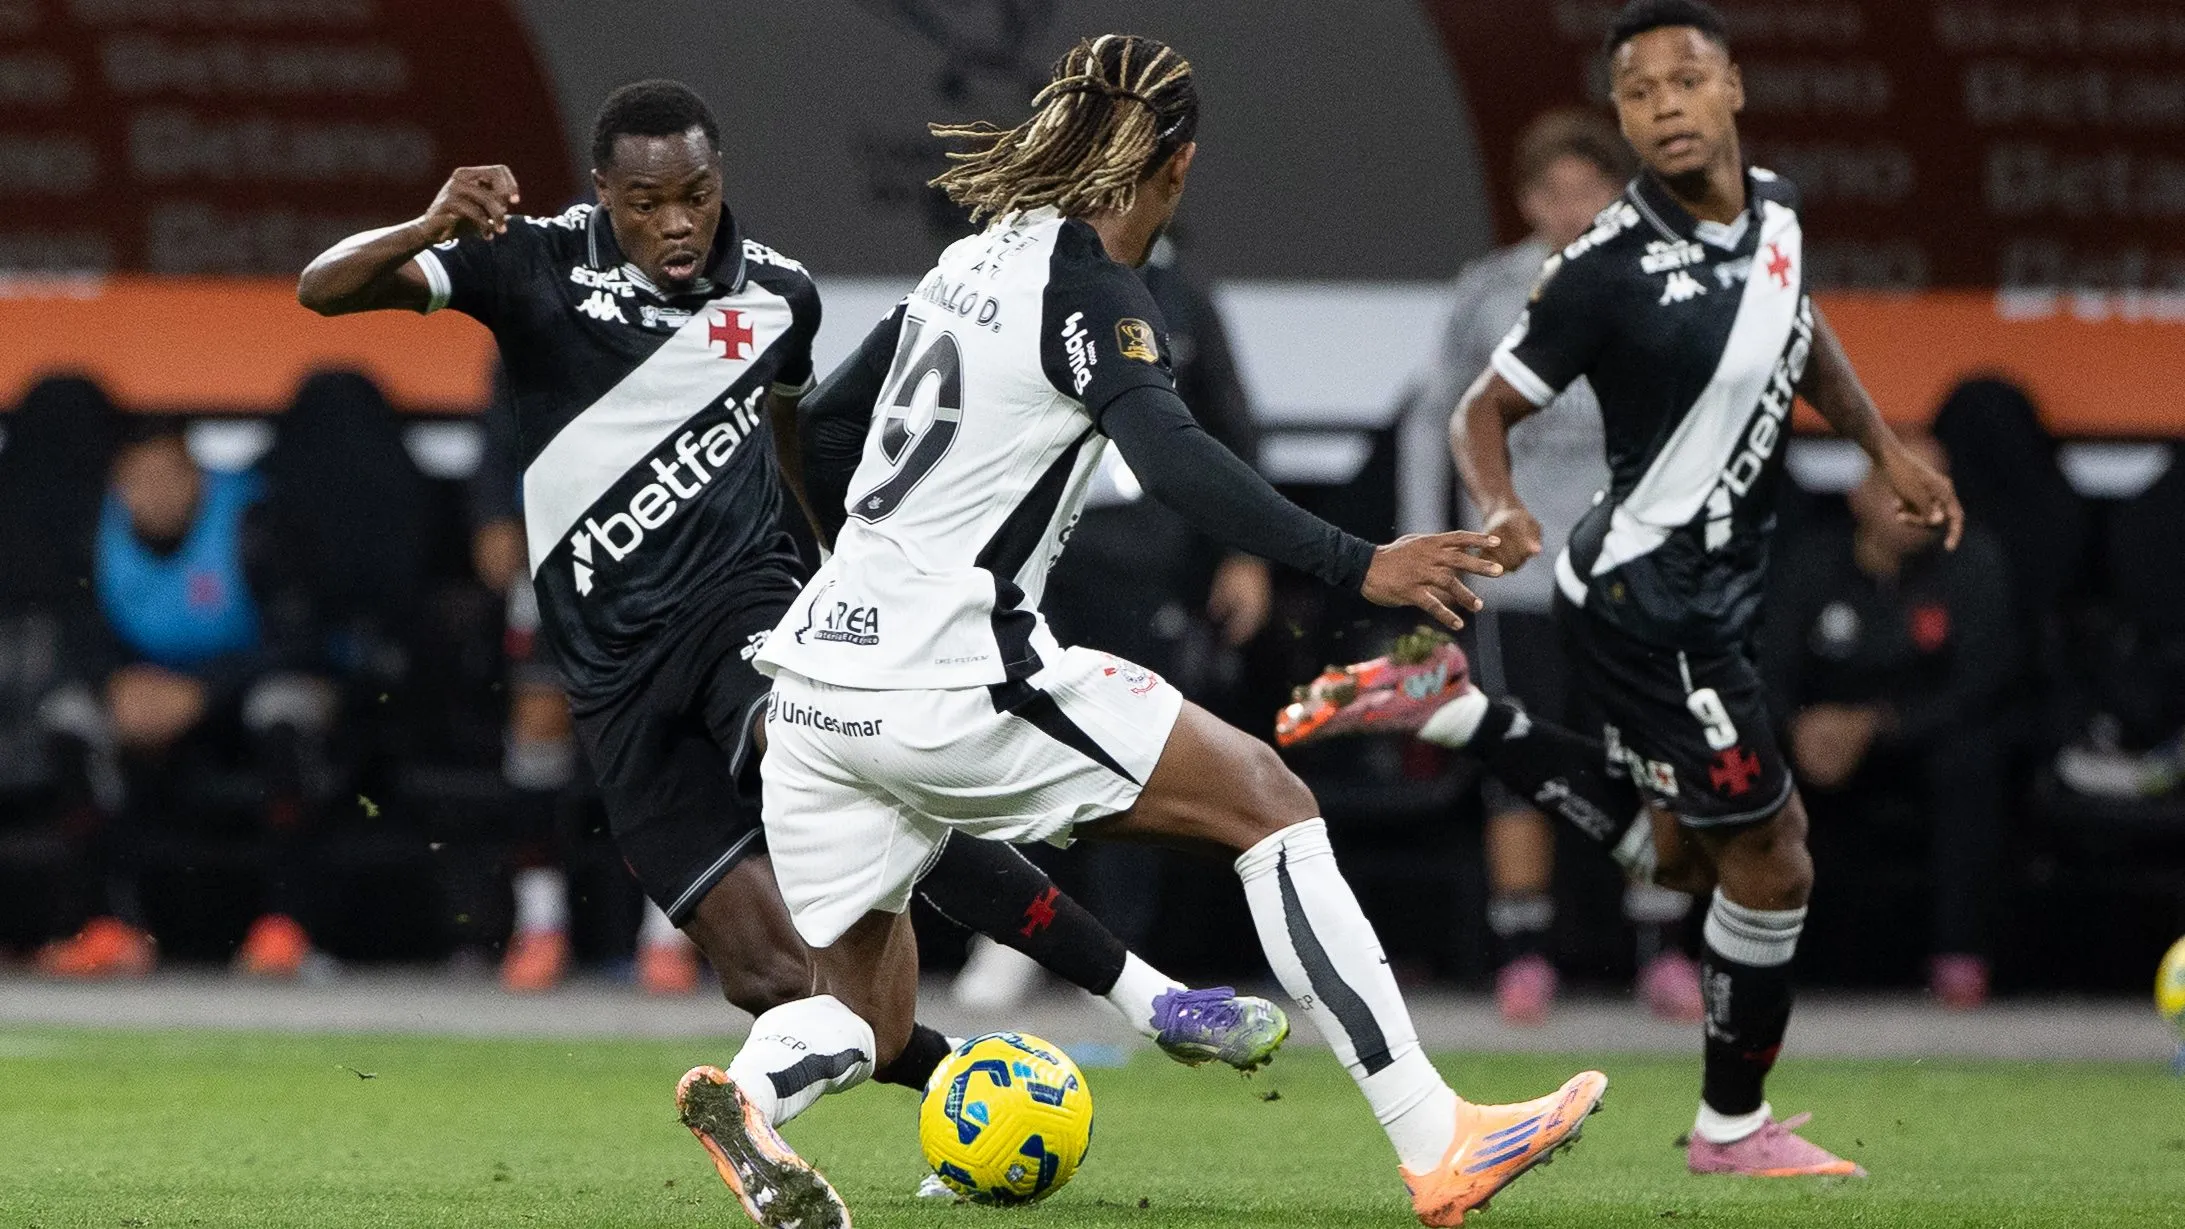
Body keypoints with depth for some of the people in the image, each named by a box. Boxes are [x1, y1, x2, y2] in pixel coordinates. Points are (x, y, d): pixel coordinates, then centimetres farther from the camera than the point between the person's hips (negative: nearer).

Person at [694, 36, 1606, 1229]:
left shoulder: (974, 260, 16)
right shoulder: (1090, 292, -8)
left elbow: (825, 427, 27)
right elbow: (1173, 460, -26)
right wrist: (1356, 567, -33)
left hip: (821, 672, 8)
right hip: (953, 683, -8)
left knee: (865, 1019, 14)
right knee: (1269, 800, 2)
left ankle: (751, 1091, -22)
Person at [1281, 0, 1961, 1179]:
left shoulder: (1772, 208, -1)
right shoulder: (1609, 270, -23)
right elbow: (1485, 408, -16)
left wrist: (1885, 447, 17)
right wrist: (1498, 508, -35)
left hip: (1710, 591, 9)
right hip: (1649, 594, -9)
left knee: (1677, 851, 23)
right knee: (1770, 862, -2)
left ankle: (1447, 709, 26)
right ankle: (1733, 1127, 16)